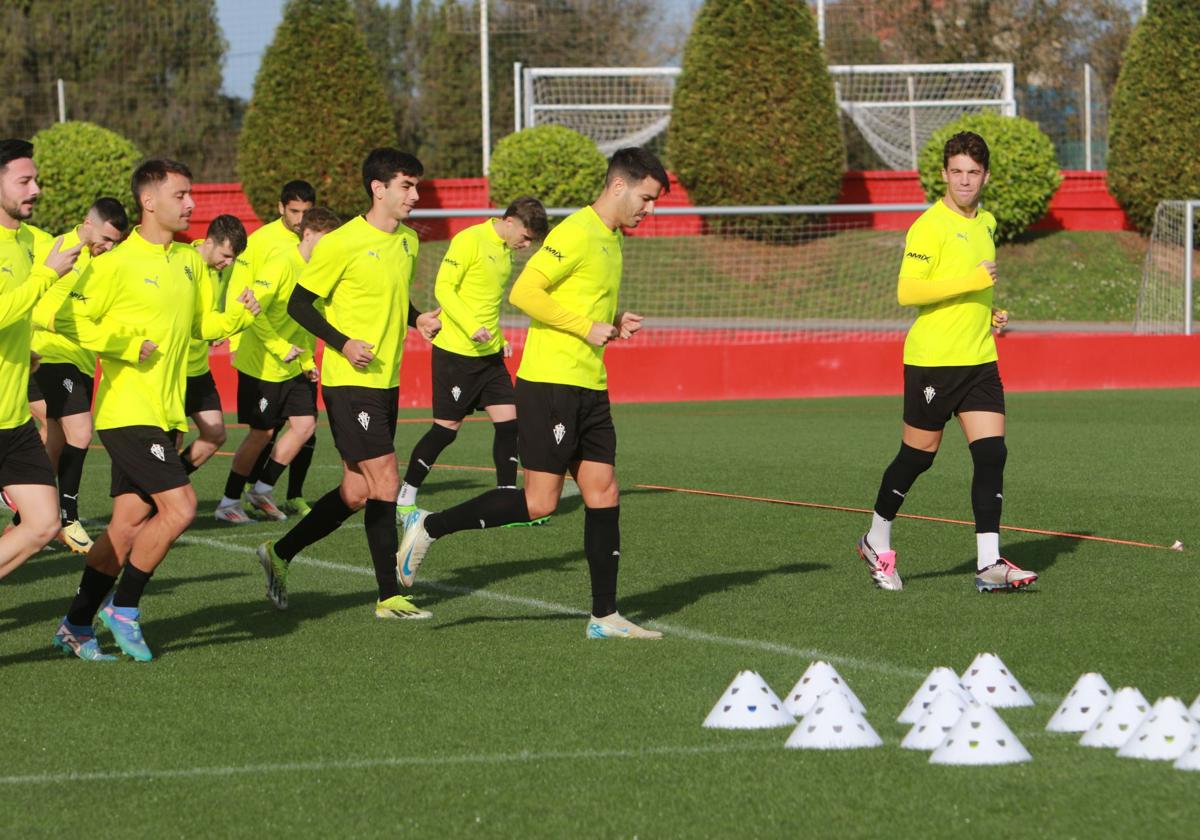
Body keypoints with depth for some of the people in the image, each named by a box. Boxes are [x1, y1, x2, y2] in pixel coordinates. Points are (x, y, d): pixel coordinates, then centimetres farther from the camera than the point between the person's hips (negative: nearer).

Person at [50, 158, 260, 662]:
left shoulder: (190, 261, 12)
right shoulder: (117, 262, -11)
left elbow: (201, 325, 22)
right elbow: (69, 320, -11)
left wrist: (239, 316, 2)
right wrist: (130, 346, -18)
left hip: (165, 413, 8)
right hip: (127, 409, -8)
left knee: (128, 525, 7)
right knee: (179, 506, -16)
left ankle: (76, 626, 16)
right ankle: (123, 608, -1)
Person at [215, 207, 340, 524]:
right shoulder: (281, 264, -19)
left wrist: (307, 360, 12)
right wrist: (281, 348, -23)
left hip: (292, 367, 8)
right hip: (262, 365, -8)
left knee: (305, 424, 1)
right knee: (261, 433, -3)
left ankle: (262, 490, 15)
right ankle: (228, 503, 10)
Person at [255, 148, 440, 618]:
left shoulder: (408, 242, 11)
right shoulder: (342, 244, -13)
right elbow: (299, 304, -9)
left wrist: (417, 319, 6)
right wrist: (343, 343, -20)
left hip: (386, 381, 8)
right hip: (349, 383, -8)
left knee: (357, 493, 10)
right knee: (385, 482, -11)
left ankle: (280, 554, 26)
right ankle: (389, 596, -4)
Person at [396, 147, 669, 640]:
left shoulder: (613, 239, 17)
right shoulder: (577, 233, -13)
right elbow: (524, 293, -20)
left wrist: (614, 323, 9)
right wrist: (588, 327, -17)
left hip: (589, 387, 9)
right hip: (549, 382, -9)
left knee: (603, 494, 4)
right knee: (539, 502, -9)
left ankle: (605, 617, 7)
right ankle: (429, 528, 3)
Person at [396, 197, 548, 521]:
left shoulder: (506, 251, 13)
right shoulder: (469, 241, -13)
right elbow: (443, 289, -17)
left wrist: (499, 338, 14)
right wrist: (473, 328, -25)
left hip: (489, 354, 8)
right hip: (455, 352, -8)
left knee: (508, 421, -2)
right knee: (446, 428, -3)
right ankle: (404, 500, 11)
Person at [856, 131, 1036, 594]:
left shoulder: (987, 223, 13)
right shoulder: (929, 226, -12)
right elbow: (907, 292, -21)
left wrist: (991, 313, 12)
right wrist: (972, 282, -24)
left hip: (979, 359, 6)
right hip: (931, 360, -6)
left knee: (992, 453, -6)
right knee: (917, 455, 4)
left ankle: (989, 563, -7)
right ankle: (877, 542, 25)